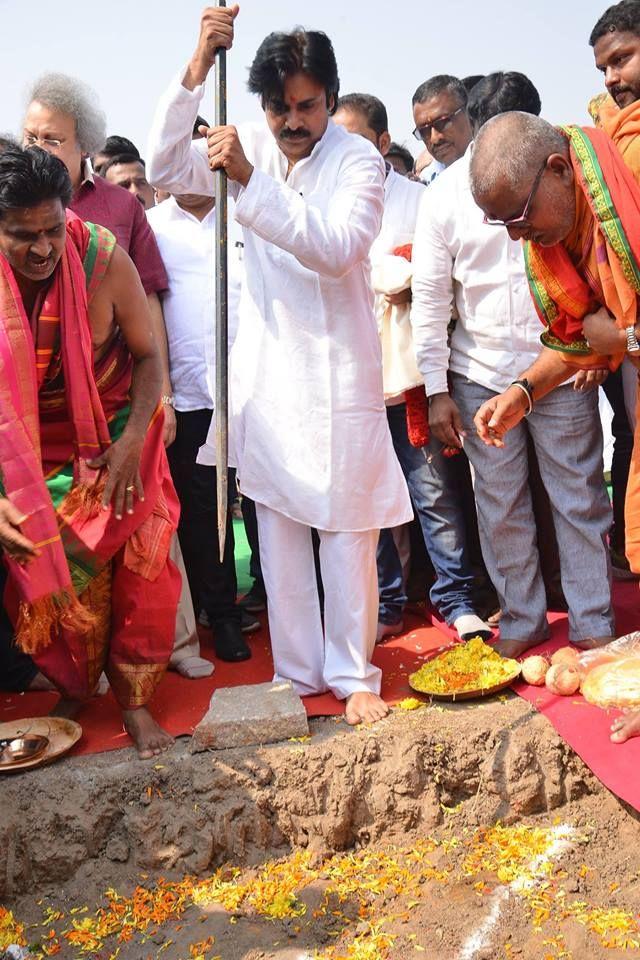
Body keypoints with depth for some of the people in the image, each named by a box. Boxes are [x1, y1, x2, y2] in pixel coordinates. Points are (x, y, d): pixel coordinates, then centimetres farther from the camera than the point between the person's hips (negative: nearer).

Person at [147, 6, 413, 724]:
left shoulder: (359, 160, -5)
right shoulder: (251, 144, 7)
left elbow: (335, 248, -21)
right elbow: (164, 166, -5)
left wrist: (252, 180, -28)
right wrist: (197, 65, -14)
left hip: (339, 368, -4)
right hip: (267, 367, 4)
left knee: (347, 528, 0)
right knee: (277, 522, 8)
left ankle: (354, 675, 14)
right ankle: (298, 670, 22)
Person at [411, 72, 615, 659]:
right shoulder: (446, 195, -1)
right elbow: (430, 297, -1)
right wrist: (437, 390, -3)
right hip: (480, 375, 1)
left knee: (580, 499, 4)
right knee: (500, 506, 7)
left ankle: (593, 621, 18)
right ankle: (522, 618, 23)